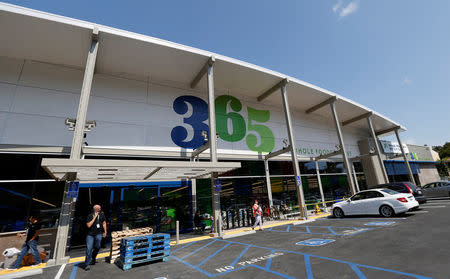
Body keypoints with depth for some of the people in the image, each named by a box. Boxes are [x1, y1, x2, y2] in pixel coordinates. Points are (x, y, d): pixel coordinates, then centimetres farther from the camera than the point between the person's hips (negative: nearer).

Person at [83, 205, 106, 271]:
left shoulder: (102, 215, 3)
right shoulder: (90, 216, -5)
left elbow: (104, 223, 11)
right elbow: (88, 225, -13)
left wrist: (105, 232, 11)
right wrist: (94, 217, -17)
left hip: (98, 234, 2)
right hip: (90, 234, -2)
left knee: (97, 247, 0)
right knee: (89, 248, -5)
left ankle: (93, 259, 27)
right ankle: (87, 264, 7)